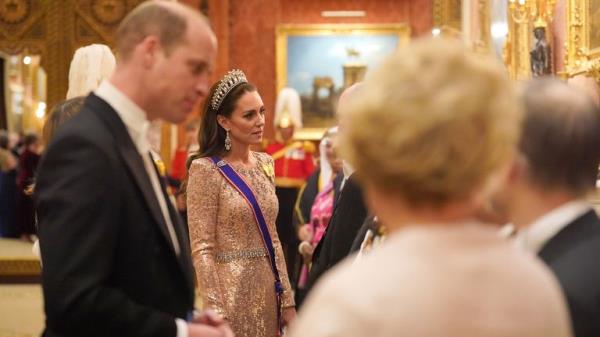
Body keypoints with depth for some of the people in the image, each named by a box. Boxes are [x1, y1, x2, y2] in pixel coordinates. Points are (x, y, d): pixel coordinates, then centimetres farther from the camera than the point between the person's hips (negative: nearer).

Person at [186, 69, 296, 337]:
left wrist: (287, 299, 9)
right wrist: (216, 315, -18)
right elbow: (201, 250, -14)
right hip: (231, 293, -6)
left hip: (268, 291, 6)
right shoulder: (205, 169, -12)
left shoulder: (265, 163, 8)